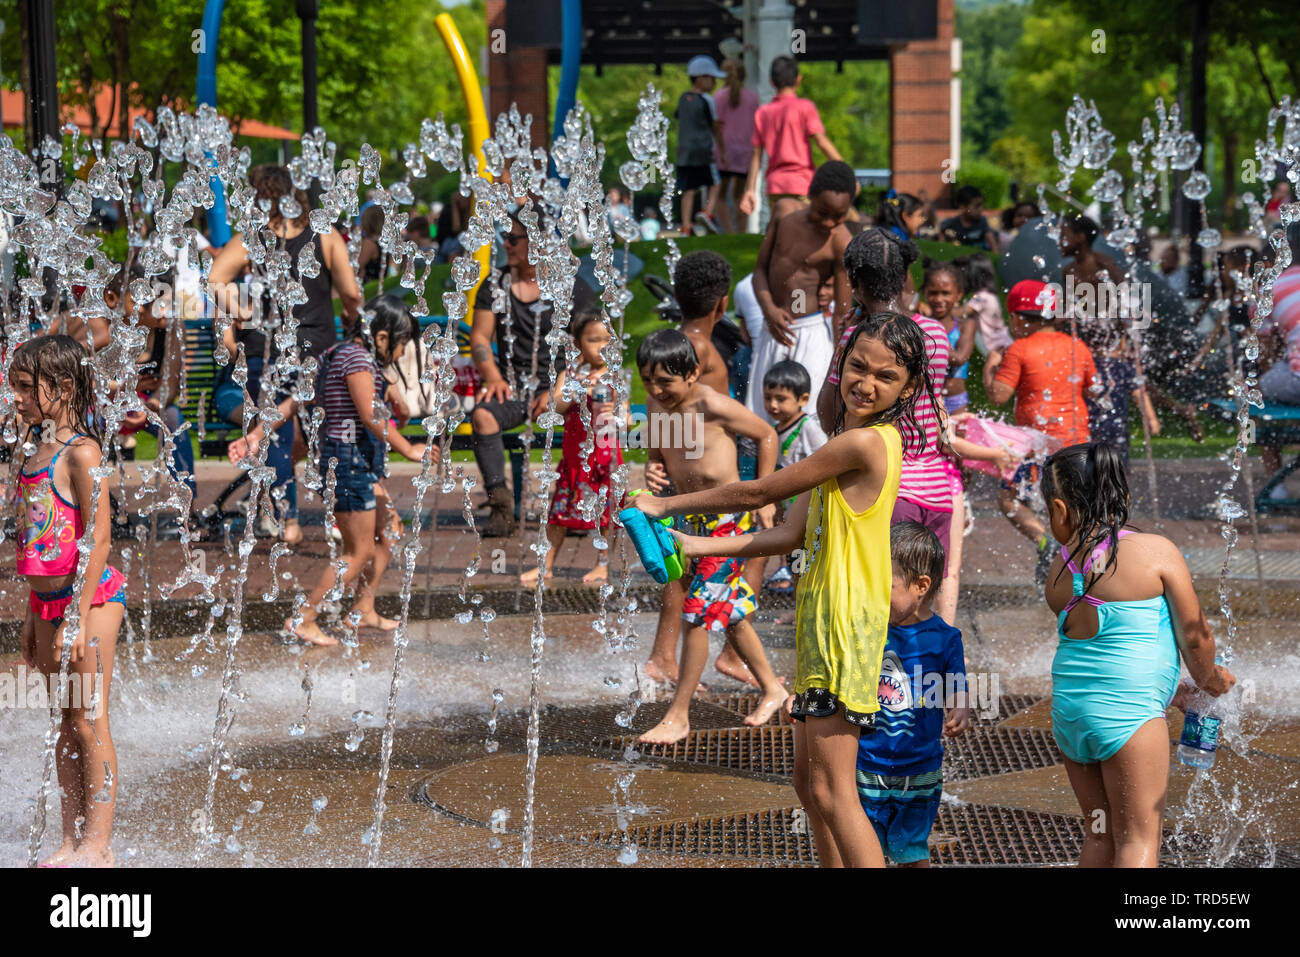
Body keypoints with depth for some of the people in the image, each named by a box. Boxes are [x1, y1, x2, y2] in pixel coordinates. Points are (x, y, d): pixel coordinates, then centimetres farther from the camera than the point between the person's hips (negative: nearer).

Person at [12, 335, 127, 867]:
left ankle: (97, 846, 3)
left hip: (91, 597, -8)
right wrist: (34, 615, 18)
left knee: (89, 723, -3)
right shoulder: (34, 452, 11)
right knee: (66, 724, 12)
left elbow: (98, 539, -17)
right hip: (49, 601, 8)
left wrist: (79, 617, -20)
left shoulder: (80, 452, -14)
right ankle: (71, 842, 18)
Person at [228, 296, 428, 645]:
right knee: (360, 551, -3)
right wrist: (408, 450, -15)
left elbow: (296, 401, 12)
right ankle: (303, 620, 1)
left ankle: (364, 609, 27)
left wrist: (257, 435, 10)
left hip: (362, 463, 10)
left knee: (386, 536, 17)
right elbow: (371, 415, -23)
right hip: (350, 459, -10)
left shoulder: (338, 354, 13)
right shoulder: (357, 357, -17)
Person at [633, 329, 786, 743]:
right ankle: (772, 688, 35)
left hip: (729, 517, -8)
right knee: (729, 610, 17)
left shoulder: (712, 406, -20)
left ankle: (679, 716, -1)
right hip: (693, 517, 8)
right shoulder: (655, 405, 0)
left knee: (698, 612, -8)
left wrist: (762, 498, -7)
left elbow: (766, 434, -8)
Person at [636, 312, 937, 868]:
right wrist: (699, 547, 8)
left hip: (846, 622, -11)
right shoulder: (852, 442, 15)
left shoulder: (865, 442, -17)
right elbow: (792, 534, 13)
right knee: (810, 782, 15)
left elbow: (756, 493, -10)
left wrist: (665, 505, 1)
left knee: (831, 790, -12)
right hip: (820, 619, 11)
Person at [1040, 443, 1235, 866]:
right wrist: (1207, 679, 18)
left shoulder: (1059, 573, 8)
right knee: (1138, 839, 1)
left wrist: (1166, 690, 27)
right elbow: (1195, 636, -4)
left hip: (1068, 706, 5)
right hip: (1127, 710, -5)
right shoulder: (1158, 552, -7)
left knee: (1101, 836, 17)